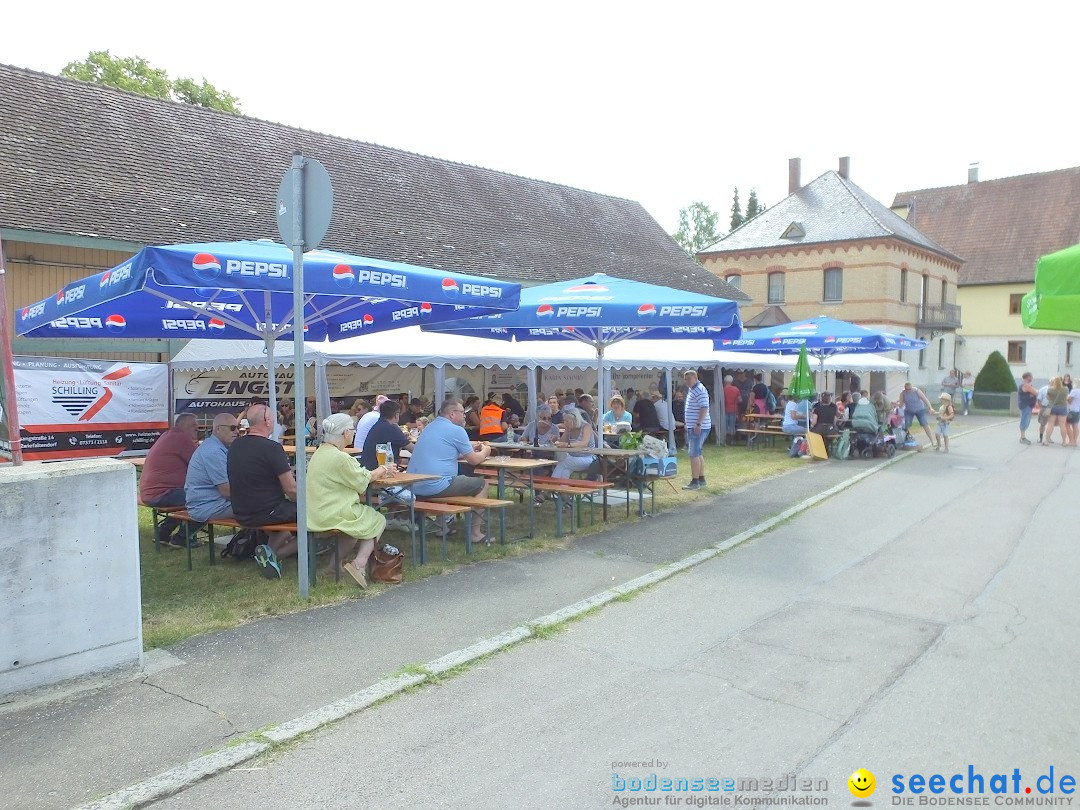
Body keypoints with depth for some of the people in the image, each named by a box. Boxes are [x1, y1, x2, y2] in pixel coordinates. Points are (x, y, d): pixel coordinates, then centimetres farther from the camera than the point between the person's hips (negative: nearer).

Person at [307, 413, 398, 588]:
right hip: (333, 514, -9)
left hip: (317, 513, 9)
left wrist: (379, 472, 13)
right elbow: (362, 482, -9)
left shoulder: (320, 452, 9)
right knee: (379, 521, 9)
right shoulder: (339, 457, -21)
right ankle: (359, 564, -1)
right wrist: (381, 470, 7)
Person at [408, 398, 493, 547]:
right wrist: (485, 452, 21)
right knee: (482, 484, 6)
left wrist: (470, 448, 31)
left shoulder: (431, 427, 20)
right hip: (435, 487, -9)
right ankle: (475, 533, 7)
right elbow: (474, 460, -1)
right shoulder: (456, 430, -7)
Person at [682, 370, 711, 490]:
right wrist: (691, 425, 22)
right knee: (699, 454, 16)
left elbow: (704, 408, -24)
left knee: (694, 454, -11)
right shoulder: (691, 390, 17)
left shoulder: (700, 390, -15)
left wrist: (698, 424, -28)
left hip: (698, 428, -11)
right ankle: (701, 479, 23)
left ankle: (695, 482, -9)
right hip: (693, 427, 11)